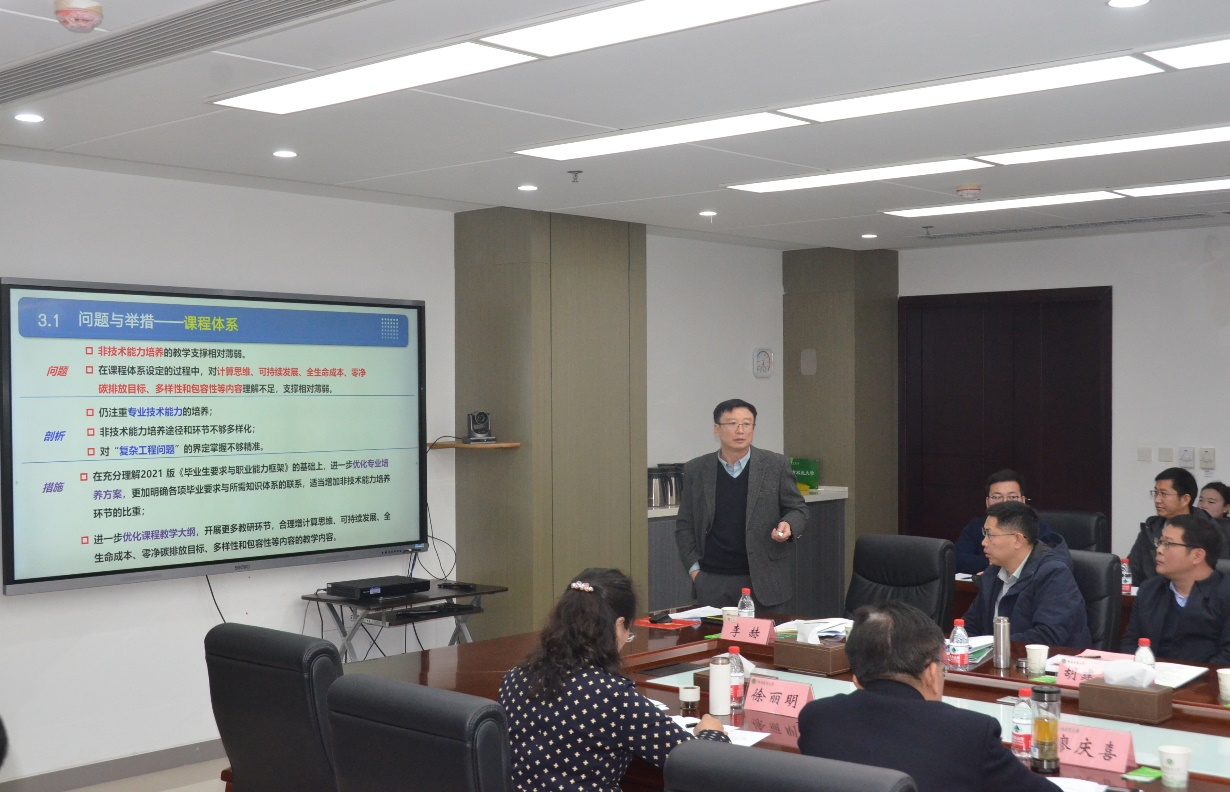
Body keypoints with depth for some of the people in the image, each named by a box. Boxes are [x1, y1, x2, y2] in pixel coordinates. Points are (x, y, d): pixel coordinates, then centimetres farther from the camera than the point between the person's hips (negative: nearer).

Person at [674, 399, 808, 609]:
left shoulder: (776, 465, 1)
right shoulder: (696, 470, 5)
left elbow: (798, 509, 8)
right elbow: (684, 524, 10)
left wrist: (788, 526, -14)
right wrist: (693, 568, 1)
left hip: (765, 581, -1)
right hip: (712, 582, 1)